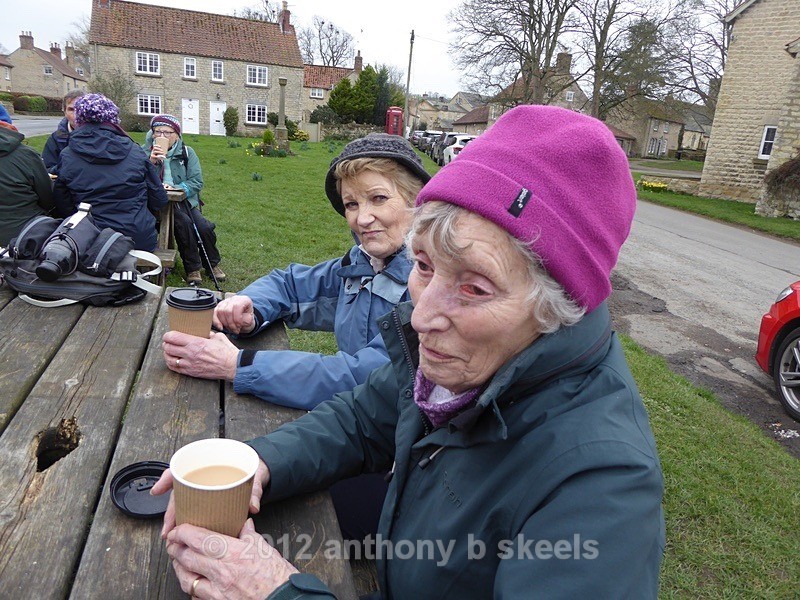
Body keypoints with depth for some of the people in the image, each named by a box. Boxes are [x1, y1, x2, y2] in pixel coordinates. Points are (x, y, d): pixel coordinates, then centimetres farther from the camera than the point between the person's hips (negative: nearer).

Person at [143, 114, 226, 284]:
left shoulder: (186, 152, 5)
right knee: (184, 222, -30)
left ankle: (213, 264, 5)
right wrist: (151, 162, -21)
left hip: (185, 200, 2)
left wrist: (175, 188, -17)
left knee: (205, 227, -22)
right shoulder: (145, 151, 3)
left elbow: (197, 182, -2)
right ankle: (192, 268, -16)